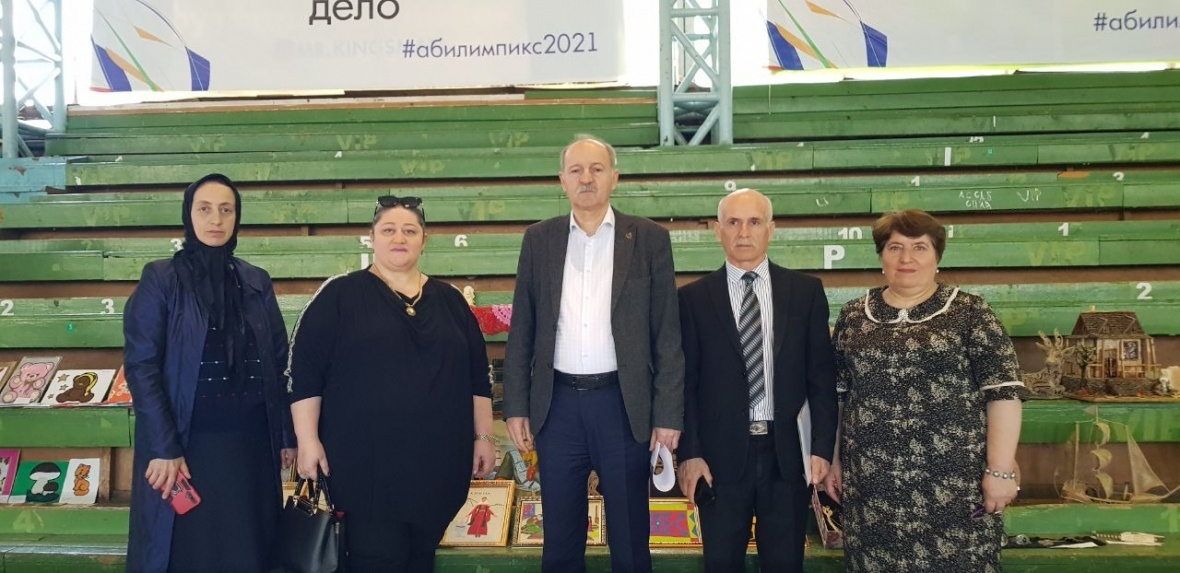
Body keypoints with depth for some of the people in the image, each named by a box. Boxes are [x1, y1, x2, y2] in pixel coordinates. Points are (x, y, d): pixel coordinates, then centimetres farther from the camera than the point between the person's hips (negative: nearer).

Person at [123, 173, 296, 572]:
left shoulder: (257, 282, 8)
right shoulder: (160, 279, -4)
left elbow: (276, 364, 10)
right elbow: (141, 366, -9)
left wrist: (286, 435, 7)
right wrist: (164, 447, -15)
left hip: (251, 443, 4)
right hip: (188, 443, -3)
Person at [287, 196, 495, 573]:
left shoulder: (450, 300, 10)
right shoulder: (340, 295, -1)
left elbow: (477, 374, 13)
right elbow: (304, 370, -4)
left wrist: (483, 436, 9)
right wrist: (308, 440, -9)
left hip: (437, 461, 4)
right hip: (367, 462, -4)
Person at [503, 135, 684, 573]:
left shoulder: (649, 238, 0)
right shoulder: (539, 239, 5)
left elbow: (667, 333, -1)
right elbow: (521, 330, 7)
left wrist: (668, 413, -5)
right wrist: (516, 406, 2)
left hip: (623, 403, -1)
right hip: (557, 404, 2)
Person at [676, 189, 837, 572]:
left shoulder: (806, 291, 4)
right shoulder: (694, 298, 0)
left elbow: (821, 376, 3)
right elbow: (685, 382, -1)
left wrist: (822, 447, -3)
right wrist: (689, 453, -7)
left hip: (787, 452, 1)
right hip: (721, 454, -1)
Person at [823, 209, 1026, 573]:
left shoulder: (970, 313, -2)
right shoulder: (854, 315, 8)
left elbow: (1003, 392, -7)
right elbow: (836, 395, 13)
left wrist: (1000, 470, -12)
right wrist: (834, 460, 10)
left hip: (953, 478, -3)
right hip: (871, 480, 3)